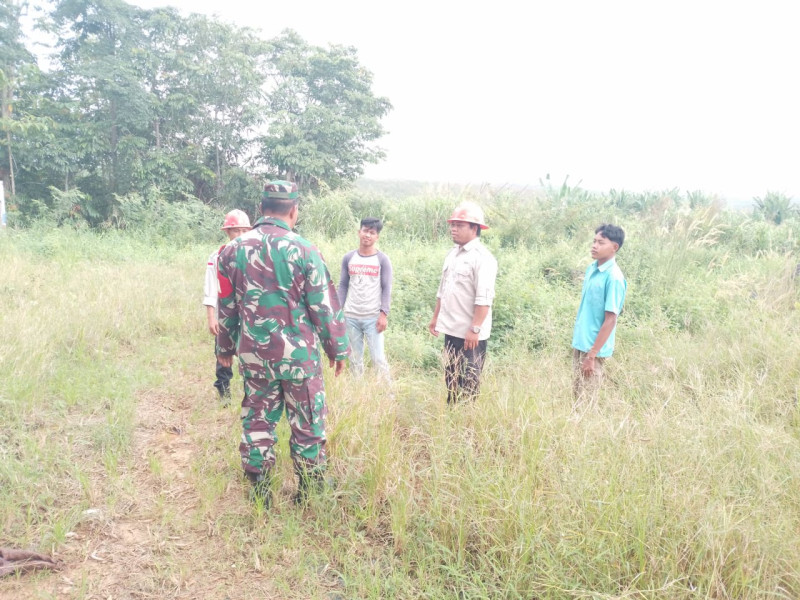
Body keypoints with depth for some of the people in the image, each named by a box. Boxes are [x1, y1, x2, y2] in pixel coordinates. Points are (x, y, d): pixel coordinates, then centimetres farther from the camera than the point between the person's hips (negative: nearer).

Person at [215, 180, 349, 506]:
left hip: (254, 355, 4)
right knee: (307, 425, 10)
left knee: (257, 422, 15)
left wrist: (225, 347, 21)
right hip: (299, 355, -3)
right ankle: (309, 495, 21)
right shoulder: (304, 250, -11)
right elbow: (324, 305, -7)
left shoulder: (232, 250, 2)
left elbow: (226, 306, 9)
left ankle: (259, 496, 24)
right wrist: (337, 347, 4)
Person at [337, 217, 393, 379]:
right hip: (351, 317, 3)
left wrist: (384, 314, -11)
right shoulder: (348, 258, 6)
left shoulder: (382, 260, -1)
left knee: (378, 358, -5)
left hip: (373, 317, -3)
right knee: (355, 357, 9)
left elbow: (387, 289, -3)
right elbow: (343, 286, 9)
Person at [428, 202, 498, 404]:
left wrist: (475, 329, -23)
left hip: (470, 333, -8)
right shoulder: (453, 254, 13)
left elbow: (484, 298, -21)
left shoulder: (482, 257, -14)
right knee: (451, 378, 16)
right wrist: (435, 318, 20)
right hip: (451, 329, 8)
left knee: (468, 382, 1)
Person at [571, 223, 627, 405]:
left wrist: (592, 355, -18)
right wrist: (577, 337, 16)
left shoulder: (614, 277, -19)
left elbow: (610, 320, -19)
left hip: (594, 348, -7)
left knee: (586, 401, 3)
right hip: (580, 343, 7)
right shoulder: (591, 268, 5)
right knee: (577, 393, 16)